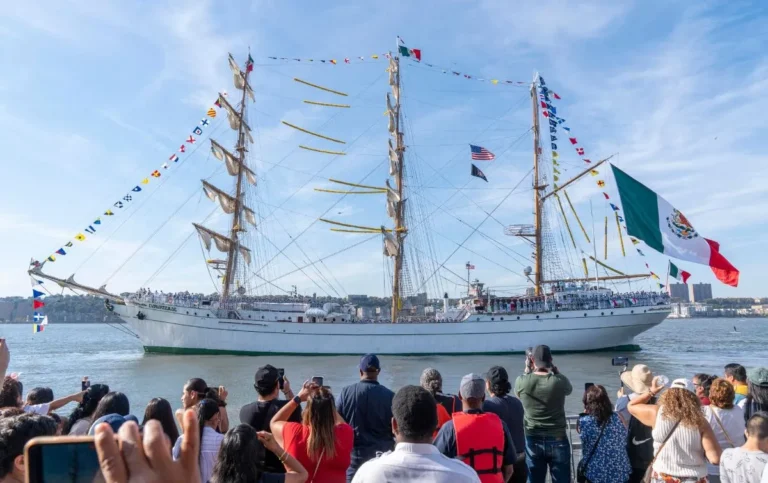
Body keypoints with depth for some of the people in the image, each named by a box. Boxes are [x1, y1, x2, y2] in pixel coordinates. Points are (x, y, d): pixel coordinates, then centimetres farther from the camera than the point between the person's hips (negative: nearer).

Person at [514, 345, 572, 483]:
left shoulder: (522, 381, -10)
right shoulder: (559, 381, -12)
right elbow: (569, 389, 12)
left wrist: (527, 369, 15)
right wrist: (555, 371, 15)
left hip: (533, 440, 1)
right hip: (557, 440, -1)